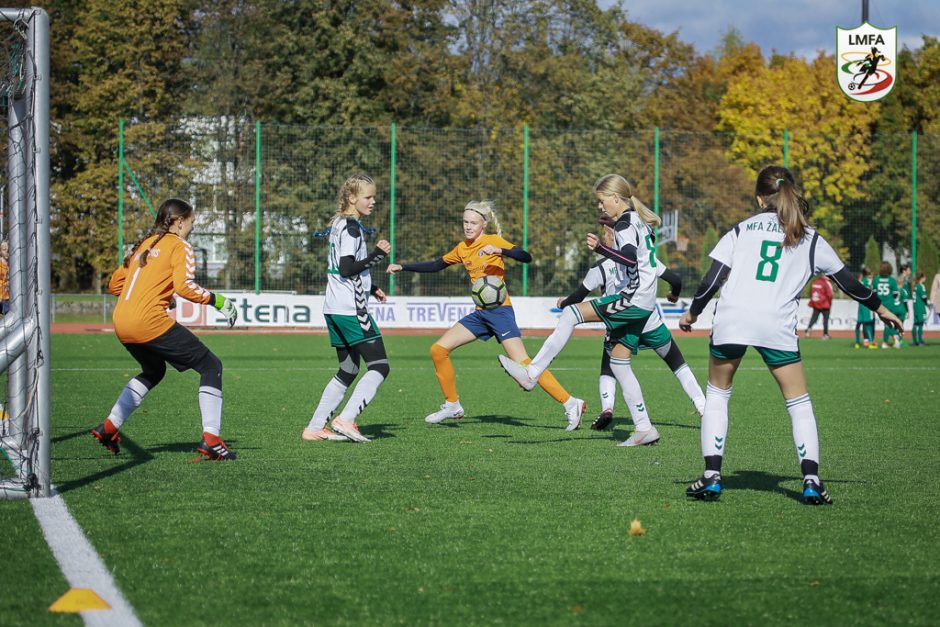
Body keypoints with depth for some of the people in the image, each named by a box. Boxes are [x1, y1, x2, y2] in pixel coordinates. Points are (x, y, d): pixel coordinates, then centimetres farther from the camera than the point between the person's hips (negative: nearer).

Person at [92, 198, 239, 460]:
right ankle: (211, 440, -12)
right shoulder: (180, 246, 2)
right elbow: (184, 286, -15)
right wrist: (218, 301, -6)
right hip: (150, 321, -8)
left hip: (121, 322, 8)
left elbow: (115, 284, 27)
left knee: (153, 371, 34)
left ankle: (109, 427, 25)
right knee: (211, 366, 1)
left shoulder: (145, 245, 24)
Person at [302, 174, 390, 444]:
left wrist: (370, 288, 24)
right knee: (379, 366, -8)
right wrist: (377, 254, -17)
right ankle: (346, 419, -15)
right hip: (351, 310, -10)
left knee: (348, 370, 14)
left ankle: (314, 427, 10)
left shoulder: (338, 224, 18)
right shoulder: (351, 227, -12)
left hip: (334, 308, 10)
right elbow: (347, 268, -21)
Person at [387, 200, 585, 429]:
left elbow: (526, 257, -19)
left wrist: (499, 251, -33)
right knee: (438, 349, 4)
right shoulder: (462, 249, 14)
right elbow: (436, 265, 26)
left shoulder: (493, 241, -7)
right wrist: (403, 267, 22)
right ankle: (452, 405, 16)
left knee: (523, 364, -18)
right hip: (480, 314, 8)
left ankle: (570, 404, -17)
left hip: (499, 311, -8)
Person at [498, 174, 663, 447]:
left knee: (571, 314, -15)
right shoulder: (637, 220, 19)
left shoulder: (624, 223, -10)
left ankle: (532, 373, -21)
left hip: (633, 300, -10)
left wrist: (601, 249, -35)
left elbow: (631, 258, -26)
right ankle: (644, 429, 7)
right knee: (618, 363, 9)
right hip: (642, 305, 10)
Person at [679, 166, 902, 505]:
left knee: (716, 396, 16)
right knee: (799, 403, 10)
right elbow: (849, 282, 20)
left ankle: (712, 477, 7)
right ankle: (811, 480, -3)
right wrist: (880, 308, 35)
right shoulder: (810, 239, 14)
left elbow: (712, 280, 5)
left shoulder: (742, 229, 13)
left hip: (731, 319, 0)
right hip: (777, 325, 0)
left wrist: (692, 312, 19)